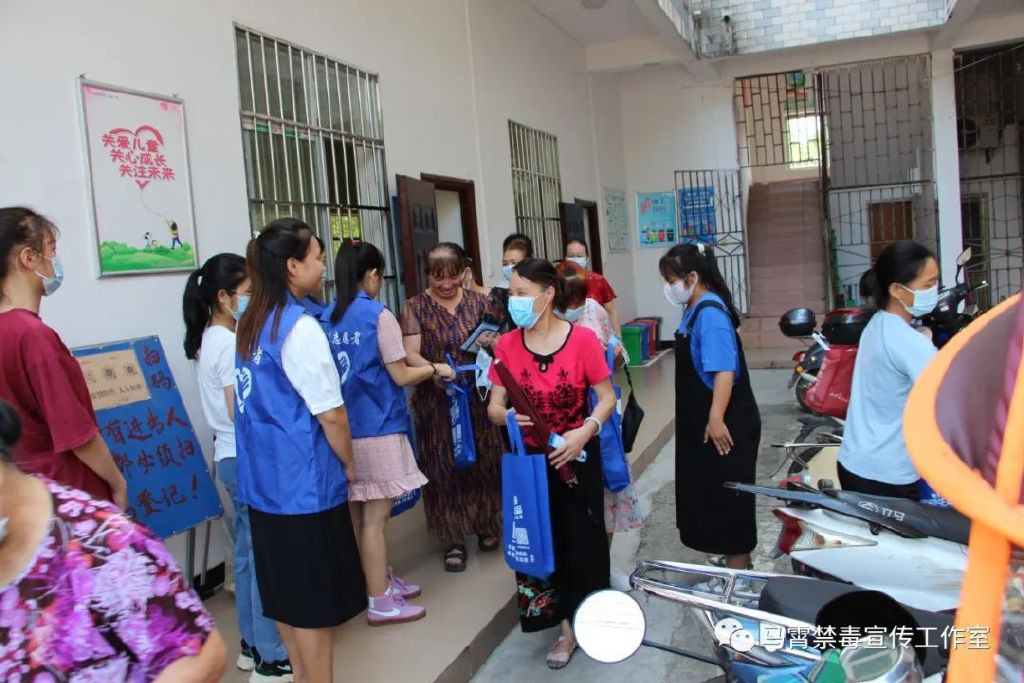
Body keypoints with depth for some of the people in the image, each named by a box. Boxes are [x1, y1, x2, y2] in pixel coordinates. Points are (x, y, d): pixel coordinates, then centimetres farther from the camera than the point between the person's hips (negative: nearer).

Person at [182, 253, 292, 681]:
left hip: (230, 456, 10)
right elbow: (241, 413, -21)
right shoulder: (231, 344, -18)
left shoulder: (208, 340, 12)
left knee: (247, 552, 17)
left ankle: (252, 645, 29)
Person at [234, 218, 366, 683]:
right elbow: (331, 415, -18)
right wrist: (349, 465, -2)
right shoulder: (300, 327, -18)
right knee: (314, 600, 5)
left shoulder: (250, 323, 7)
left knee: (286, 593, 19)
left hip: (263, 478, 9)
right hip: (304, 482, -9)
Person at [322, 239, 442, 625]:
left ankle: (382, 580, 32)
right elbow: (401, 376, -10)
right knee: (374, 517, 1)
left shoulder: (327, 318, 4)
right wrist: (435, 369, 6)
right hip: (377, 429, -6)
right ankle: (380, 601, 12)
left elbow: (344, 371, 11)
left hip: (344, 429, 7)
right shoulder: (379, 315, -12)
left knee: (360, 513, 16)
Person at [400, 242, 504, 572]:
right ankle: (454, 539, 18)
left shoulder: (478, 302, 5)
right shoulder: (415, 307, 0)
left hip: (479, 399, 2)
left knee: (483, 462, 9)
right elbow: (410, 354, -10)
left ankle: (486, 525, 32)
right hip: (437, 404, -1)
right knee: (444, 468, 4)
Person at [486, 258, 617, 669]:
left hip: (577, 458, -2)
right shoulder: (507, 345, -6)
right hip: (530, 460, 2)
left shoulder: (582, 339, -12)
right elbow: (494, 407, -2)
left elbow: (607, 397, -6)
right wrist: (506, 416, -25)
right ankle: (566, 629, 29)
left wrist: (587, 430, -23)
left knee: (582, 543, 6)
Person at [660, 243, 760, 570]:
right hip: (704, 420, 10)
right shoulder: (696, 309, 10)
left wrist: (716, 419, -27)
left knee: (728, 493, 1)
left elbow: (724, 370, -27)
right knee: (715, 492, 19)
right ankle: (733, 556, 34)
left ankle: (738, 566, 14)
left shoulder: (710, 312, -21)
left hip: (724, 423, -10)